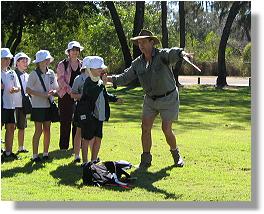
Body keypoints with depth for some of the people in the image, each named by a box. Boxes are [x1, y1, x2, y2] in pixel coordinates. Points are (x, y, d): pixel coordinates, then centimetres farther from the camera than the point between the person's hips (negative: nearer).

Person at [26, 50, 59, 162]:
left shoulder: (51, 73, 8)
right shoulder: (34, 74, -7)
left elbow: (56, 88, 14)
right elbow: (28, 90, -9)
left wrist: (53, 92, -9)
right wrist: (42, 95, -18)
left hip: (49, 105, 5)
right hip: (38, 106, -5)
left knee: (47, 129, 7)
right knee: (39, 130, -4)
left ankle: (45, 153, 17)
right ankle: (35, 155, 2)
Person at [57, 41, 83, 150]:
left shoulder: (82, 65, 12)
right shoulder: (62, 64, -1)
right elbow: (61, 80, -10)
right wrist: (71, 91, -22)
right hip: (65, 96, -4)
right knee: (65, 122, -1)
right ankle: (64, 146, 5)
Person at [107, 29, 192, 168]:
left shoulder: (162, 55, -18)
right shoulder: (137, 63, 0)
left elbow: (172, 53, -39)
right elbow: (125, 78, 5)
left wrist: (182, 53, -63)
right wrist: (109, 78, -11)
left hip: (168, 98, -5)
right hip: (150, 99, 5)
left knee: (166, 129, -5)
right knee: (145, 128, -2)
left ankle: (175, 154, 22)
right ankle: (146, 160, 8)